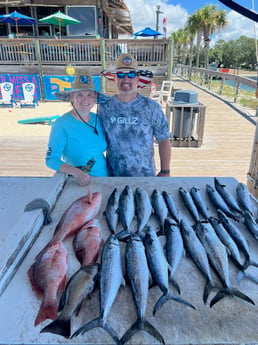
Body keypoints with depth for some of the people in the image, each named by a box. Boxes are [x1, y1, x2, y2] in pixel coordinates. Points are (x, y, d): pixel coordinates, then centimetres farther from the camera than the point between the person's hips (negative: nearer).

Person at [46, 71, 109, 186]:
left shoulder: (98, 119, 3)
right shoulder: (61, 124, -11)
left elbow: (110, 147, 15)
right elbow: (51, 159, -11)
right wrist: (76, 172, -25)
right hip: (77, 183, -4)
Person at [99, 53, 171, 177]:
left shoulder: (151, 107, -8)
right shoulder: (105, 107, -4)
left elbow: (163, 140, -4)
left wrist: (165, 171, -2)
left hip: (145, 175, -1)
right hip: (113, 176, 1)